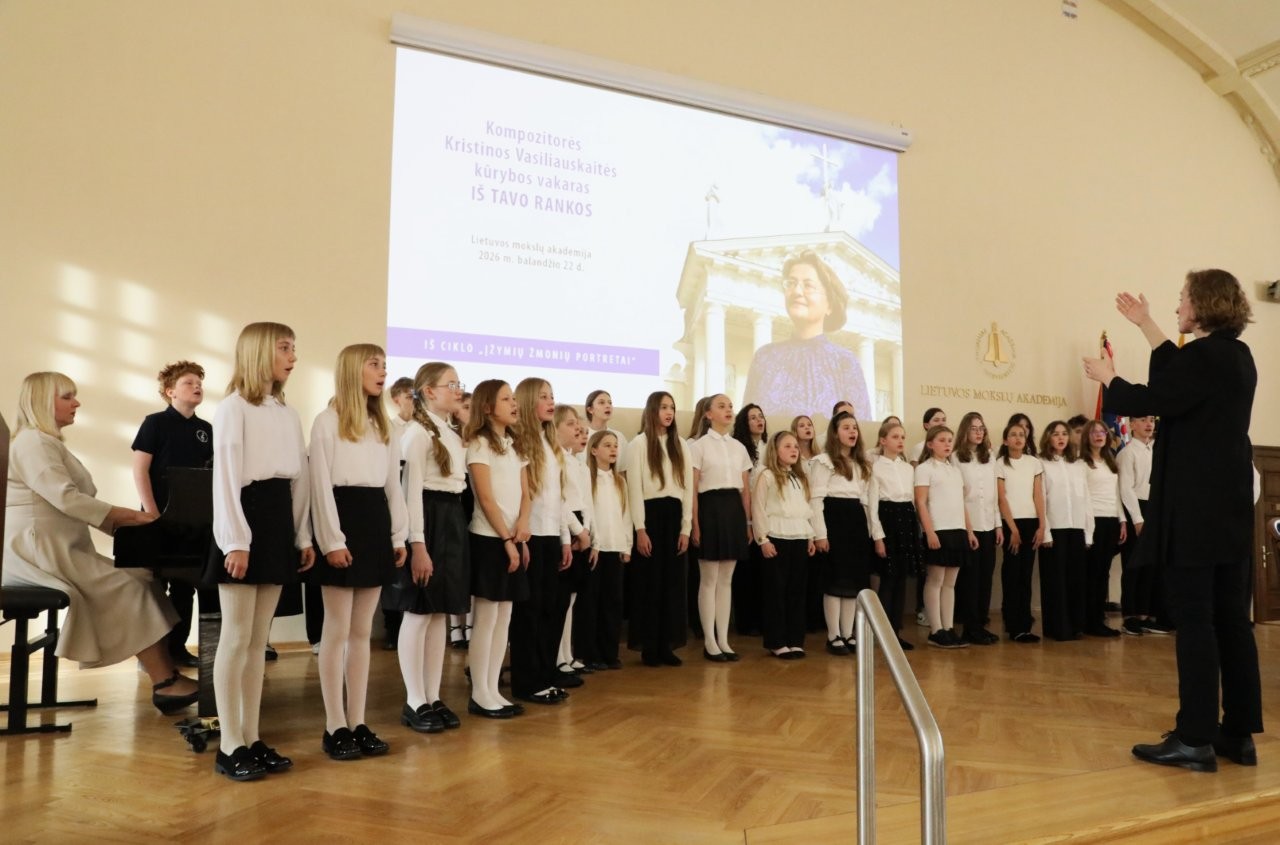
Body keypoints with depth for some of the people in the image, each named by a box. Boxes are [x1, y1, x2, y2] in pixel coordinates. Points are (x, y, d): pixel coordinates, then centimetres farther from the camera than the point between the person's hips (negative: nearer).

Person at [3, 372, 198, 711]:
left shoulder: (48, 442, 24)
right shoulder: (32, 442, -10)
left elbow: (71, 502, 19)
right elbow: (66, 499, -23)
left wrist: (124, 521, 6)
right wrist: (129, 515, -20)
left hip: (60, 546, 10)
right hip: (40, 548, -10)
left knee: (139, 578, -6)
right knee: (129, 586, -19)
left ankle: (164, 674, -14)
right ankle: (164, 682, -20)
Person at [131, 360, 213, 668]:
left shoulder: (206, 430, 11)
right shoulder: (155, 423, -4)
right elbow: (140, 470, -8)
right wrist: (152, 513, -14)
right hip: (161, 516, -5)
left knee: (185, 584, 10)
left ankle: (177, 646, 19)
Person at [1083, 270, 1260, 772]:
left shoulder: (1204, 355, -15)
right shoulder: (1236, 356, 12)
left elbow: (1146, 400, -13)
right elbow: (1179, 376, 23)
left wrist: (1106, 377, 6)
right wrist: (1145, 325, 31)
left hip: (1196, 508, -9)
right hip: (1229, 505, 9)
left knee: (1193, 618, -5)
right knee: (1230, 617, 11)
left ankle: (1196, 739, 0)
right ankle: (1238, 734, 17)